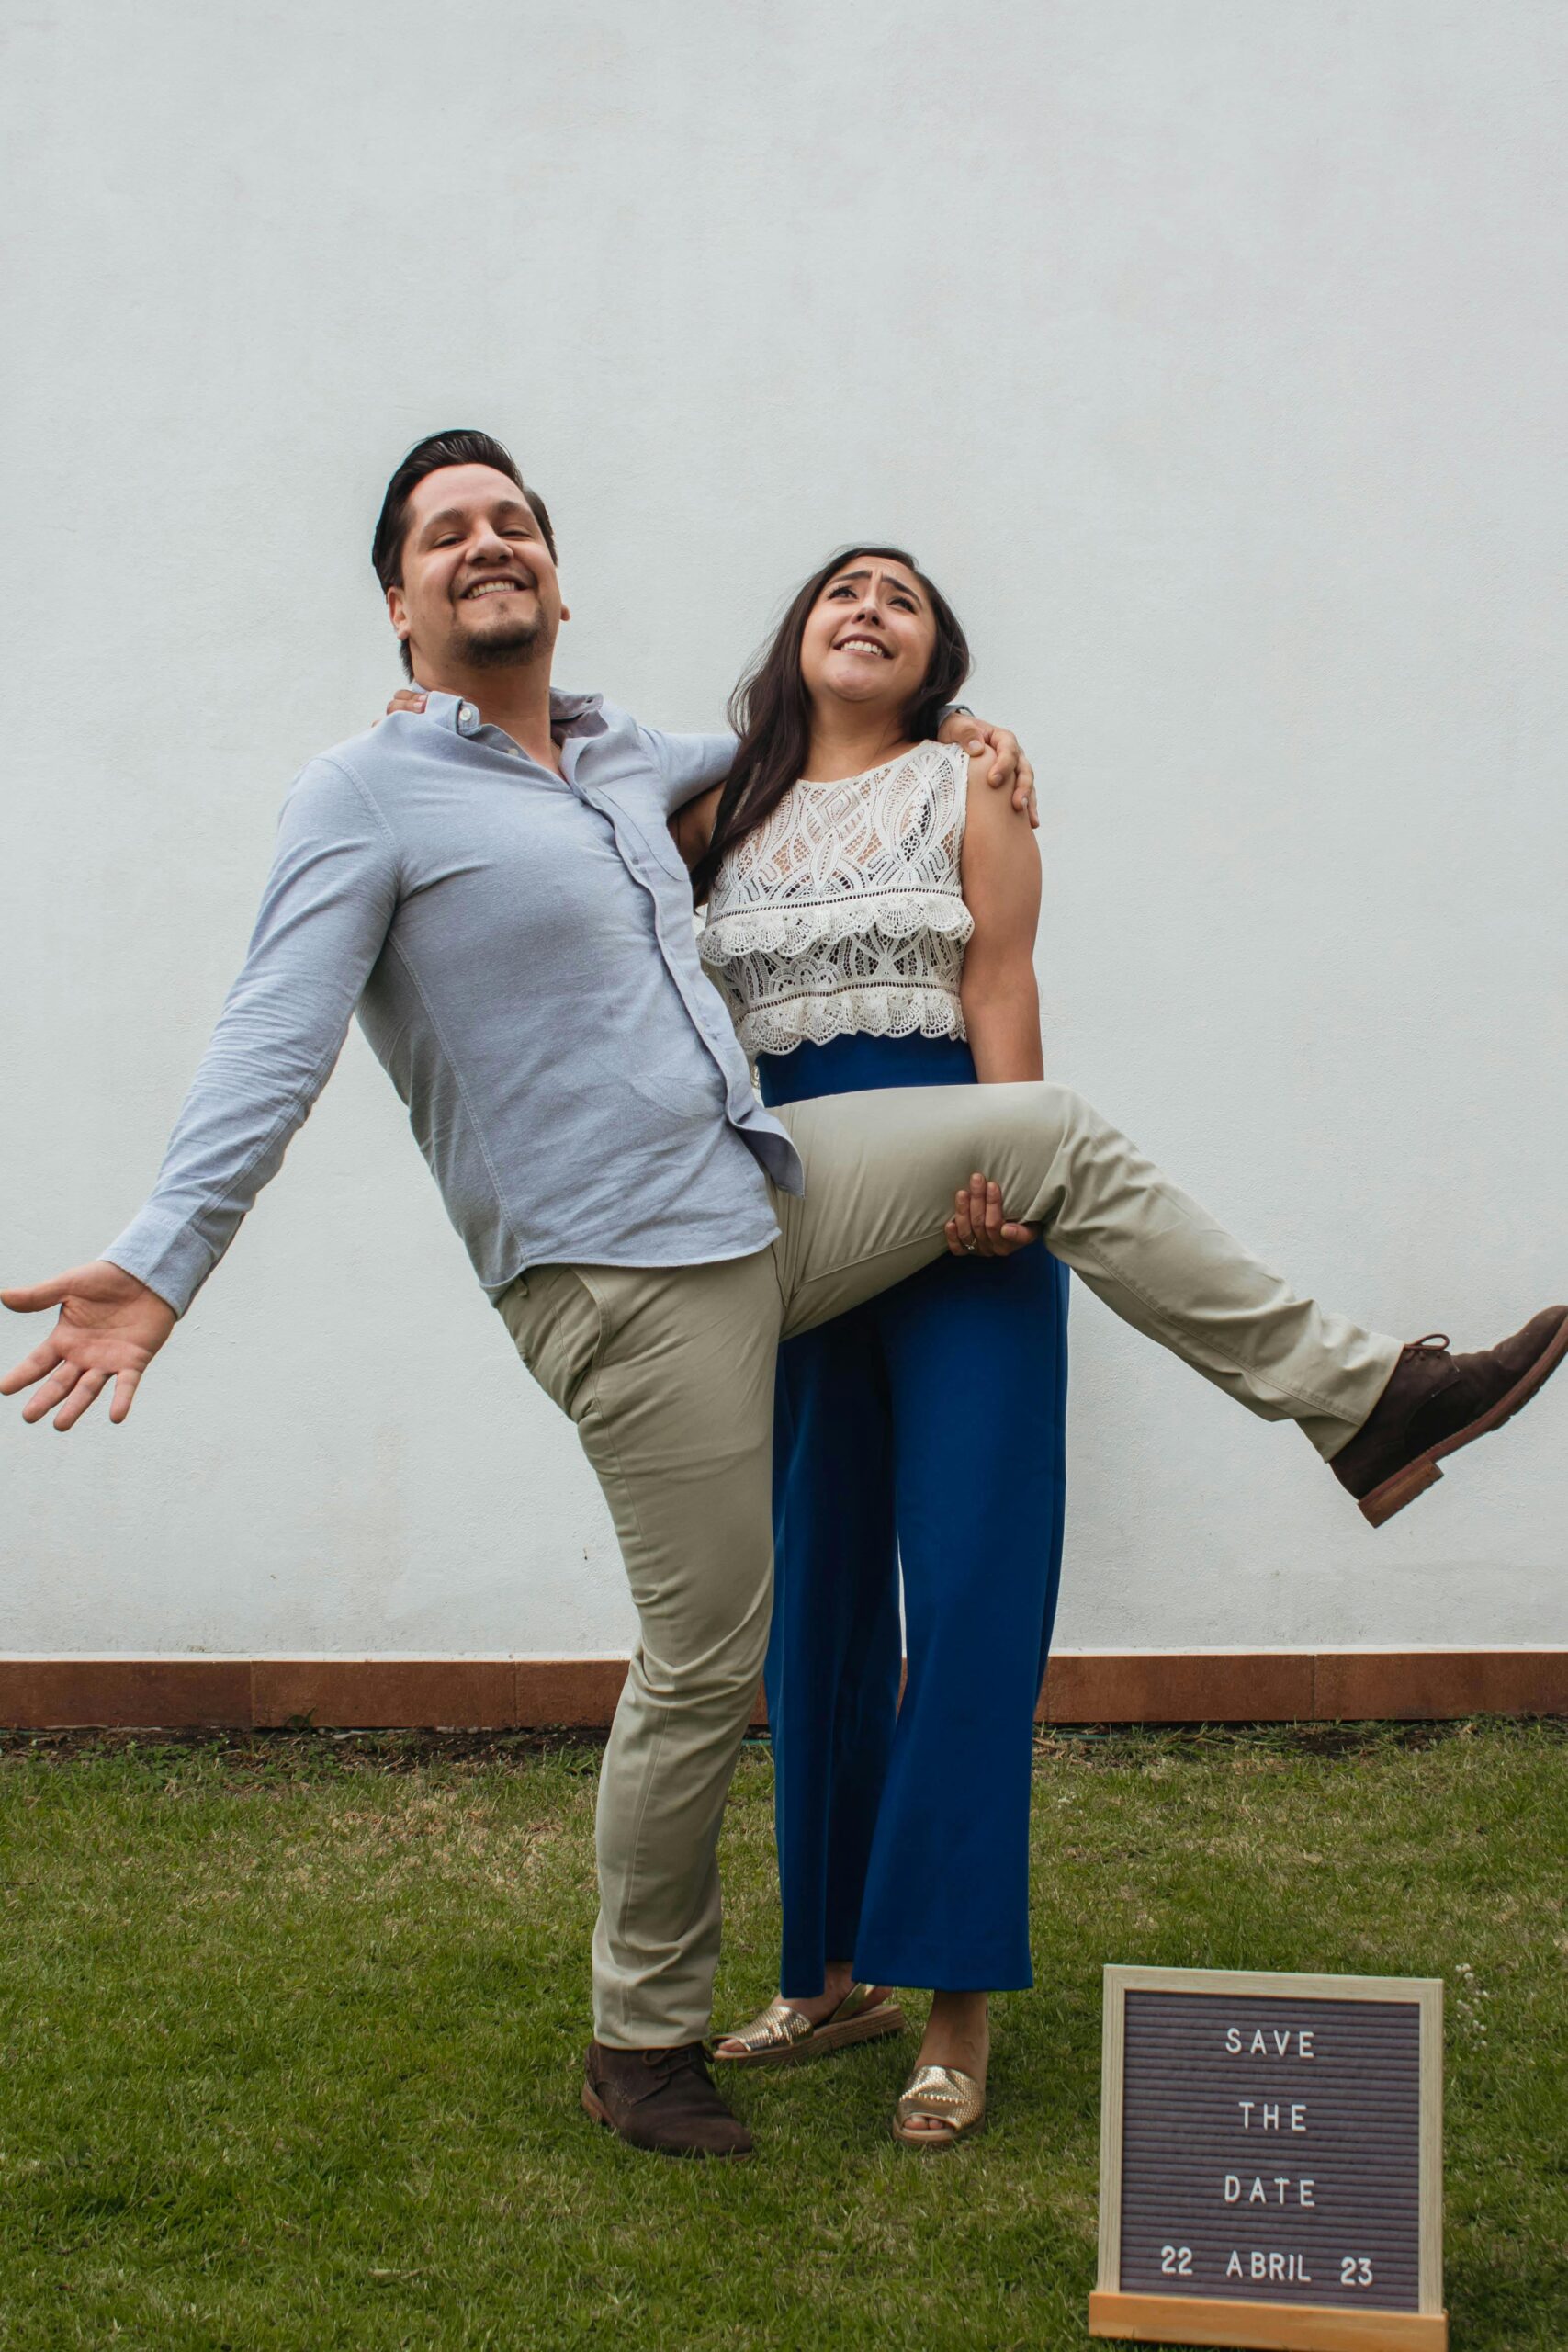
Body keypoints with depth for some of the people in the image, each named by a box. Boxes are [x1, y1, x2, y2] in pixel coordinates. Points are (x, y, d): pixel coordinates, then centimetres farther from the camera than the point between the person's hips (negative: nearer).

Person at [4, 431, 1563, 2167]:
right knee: (705, 1667, -3)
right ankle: (641, 2044, 17)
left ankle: (1355, 1397, 11)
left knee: (1051, 1135, 3)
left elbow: (735, 756, 40)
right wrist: (160, 1259, -28)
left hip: (765, 1198, 8)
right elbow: (271, 1048, -16)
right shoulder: (367, 796, -7)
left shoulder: (621, 763, 15)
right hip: (624, 1276, -7)